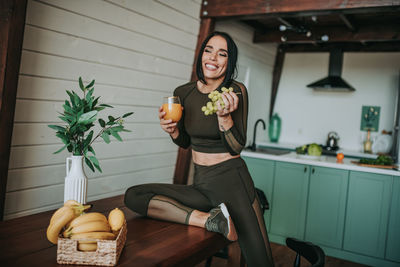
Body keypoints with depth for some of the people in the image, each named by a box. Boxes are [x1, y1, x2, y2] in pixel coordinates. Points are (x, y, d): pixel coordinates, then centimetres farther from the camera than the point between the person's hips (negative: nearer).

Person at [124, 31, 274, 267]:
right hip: (201, 183, 5)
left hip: (231, 180, -5)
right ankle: (211, 219, -21)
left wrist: (224, 115, -26)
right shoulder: (183, 93, 3)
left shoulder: (236, 91, -9)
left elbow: (237, 147, -11)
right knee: (133, 196, -15)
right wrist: (172, 130, -7)